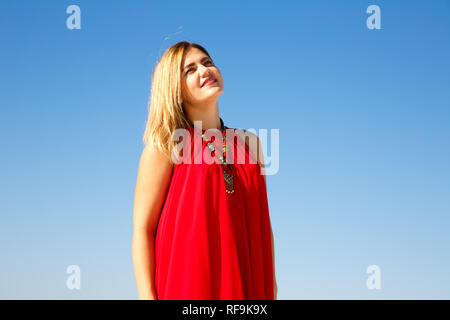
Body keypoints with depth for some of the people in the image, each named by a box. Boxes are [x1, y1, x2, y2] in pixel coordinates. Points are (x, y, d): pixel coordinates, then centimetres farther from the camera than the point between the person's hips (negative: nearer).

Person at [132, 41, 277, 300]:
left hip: (245, 287, 4)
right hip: (186, 286, -4)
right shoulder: (164, 148, -2)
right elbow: (142, 230, -6)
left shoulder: (249, 144, 11)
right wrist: (147, 296, -14)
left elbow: (263, 223, 13)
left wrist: (271, 287, 9)